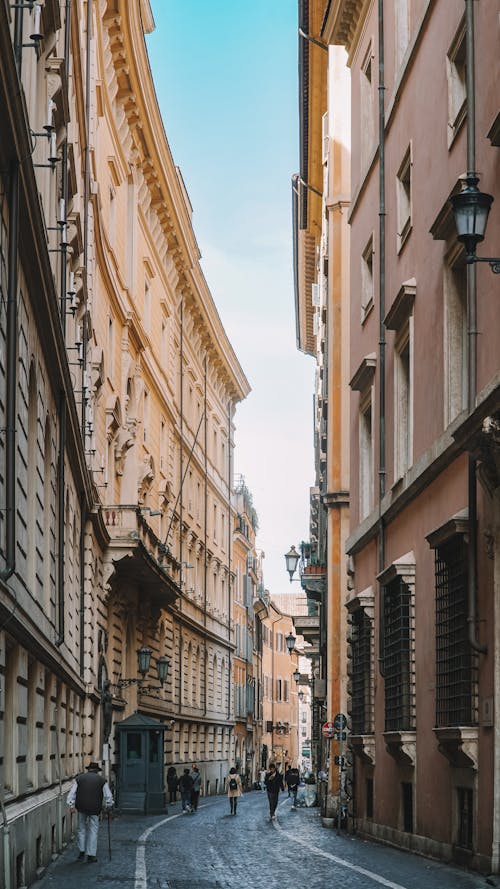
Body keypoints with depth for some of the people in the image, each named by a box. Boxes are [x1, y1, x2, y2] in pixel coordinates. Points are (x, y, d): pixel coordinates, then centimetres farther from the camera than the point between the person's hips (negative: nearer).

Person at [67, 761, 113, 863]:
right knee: (93, 831, 6)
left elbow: (72, 793, 1)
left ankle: (81, 852, 15)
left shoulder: (79, 778, 9)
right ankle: (91, 855, 5)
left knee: (82, 829, 16)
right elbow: (108, 796, 4)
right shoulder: (102, 780, 5)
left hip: (81, 808, 1)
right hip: (95, 809, -1)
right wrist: (109, 806, 17)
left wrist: (71, 805, -3)